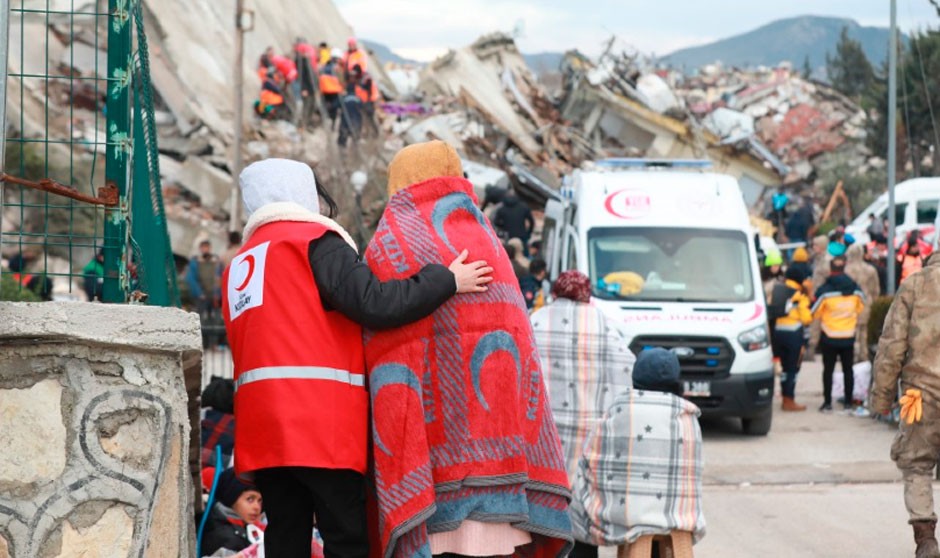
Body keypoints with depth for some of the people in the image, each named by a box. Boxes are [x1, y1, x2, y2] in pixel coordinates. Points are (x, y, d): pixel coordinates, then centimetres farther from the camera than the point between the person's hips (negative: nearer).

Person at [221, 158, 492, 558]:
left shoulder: (238, 266, 23)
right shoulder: (315, 241, 0)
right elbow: (374, 304, -12)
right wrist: (447, 280, -4)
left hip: (262, 425, 7)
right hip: (321, 423, -7)